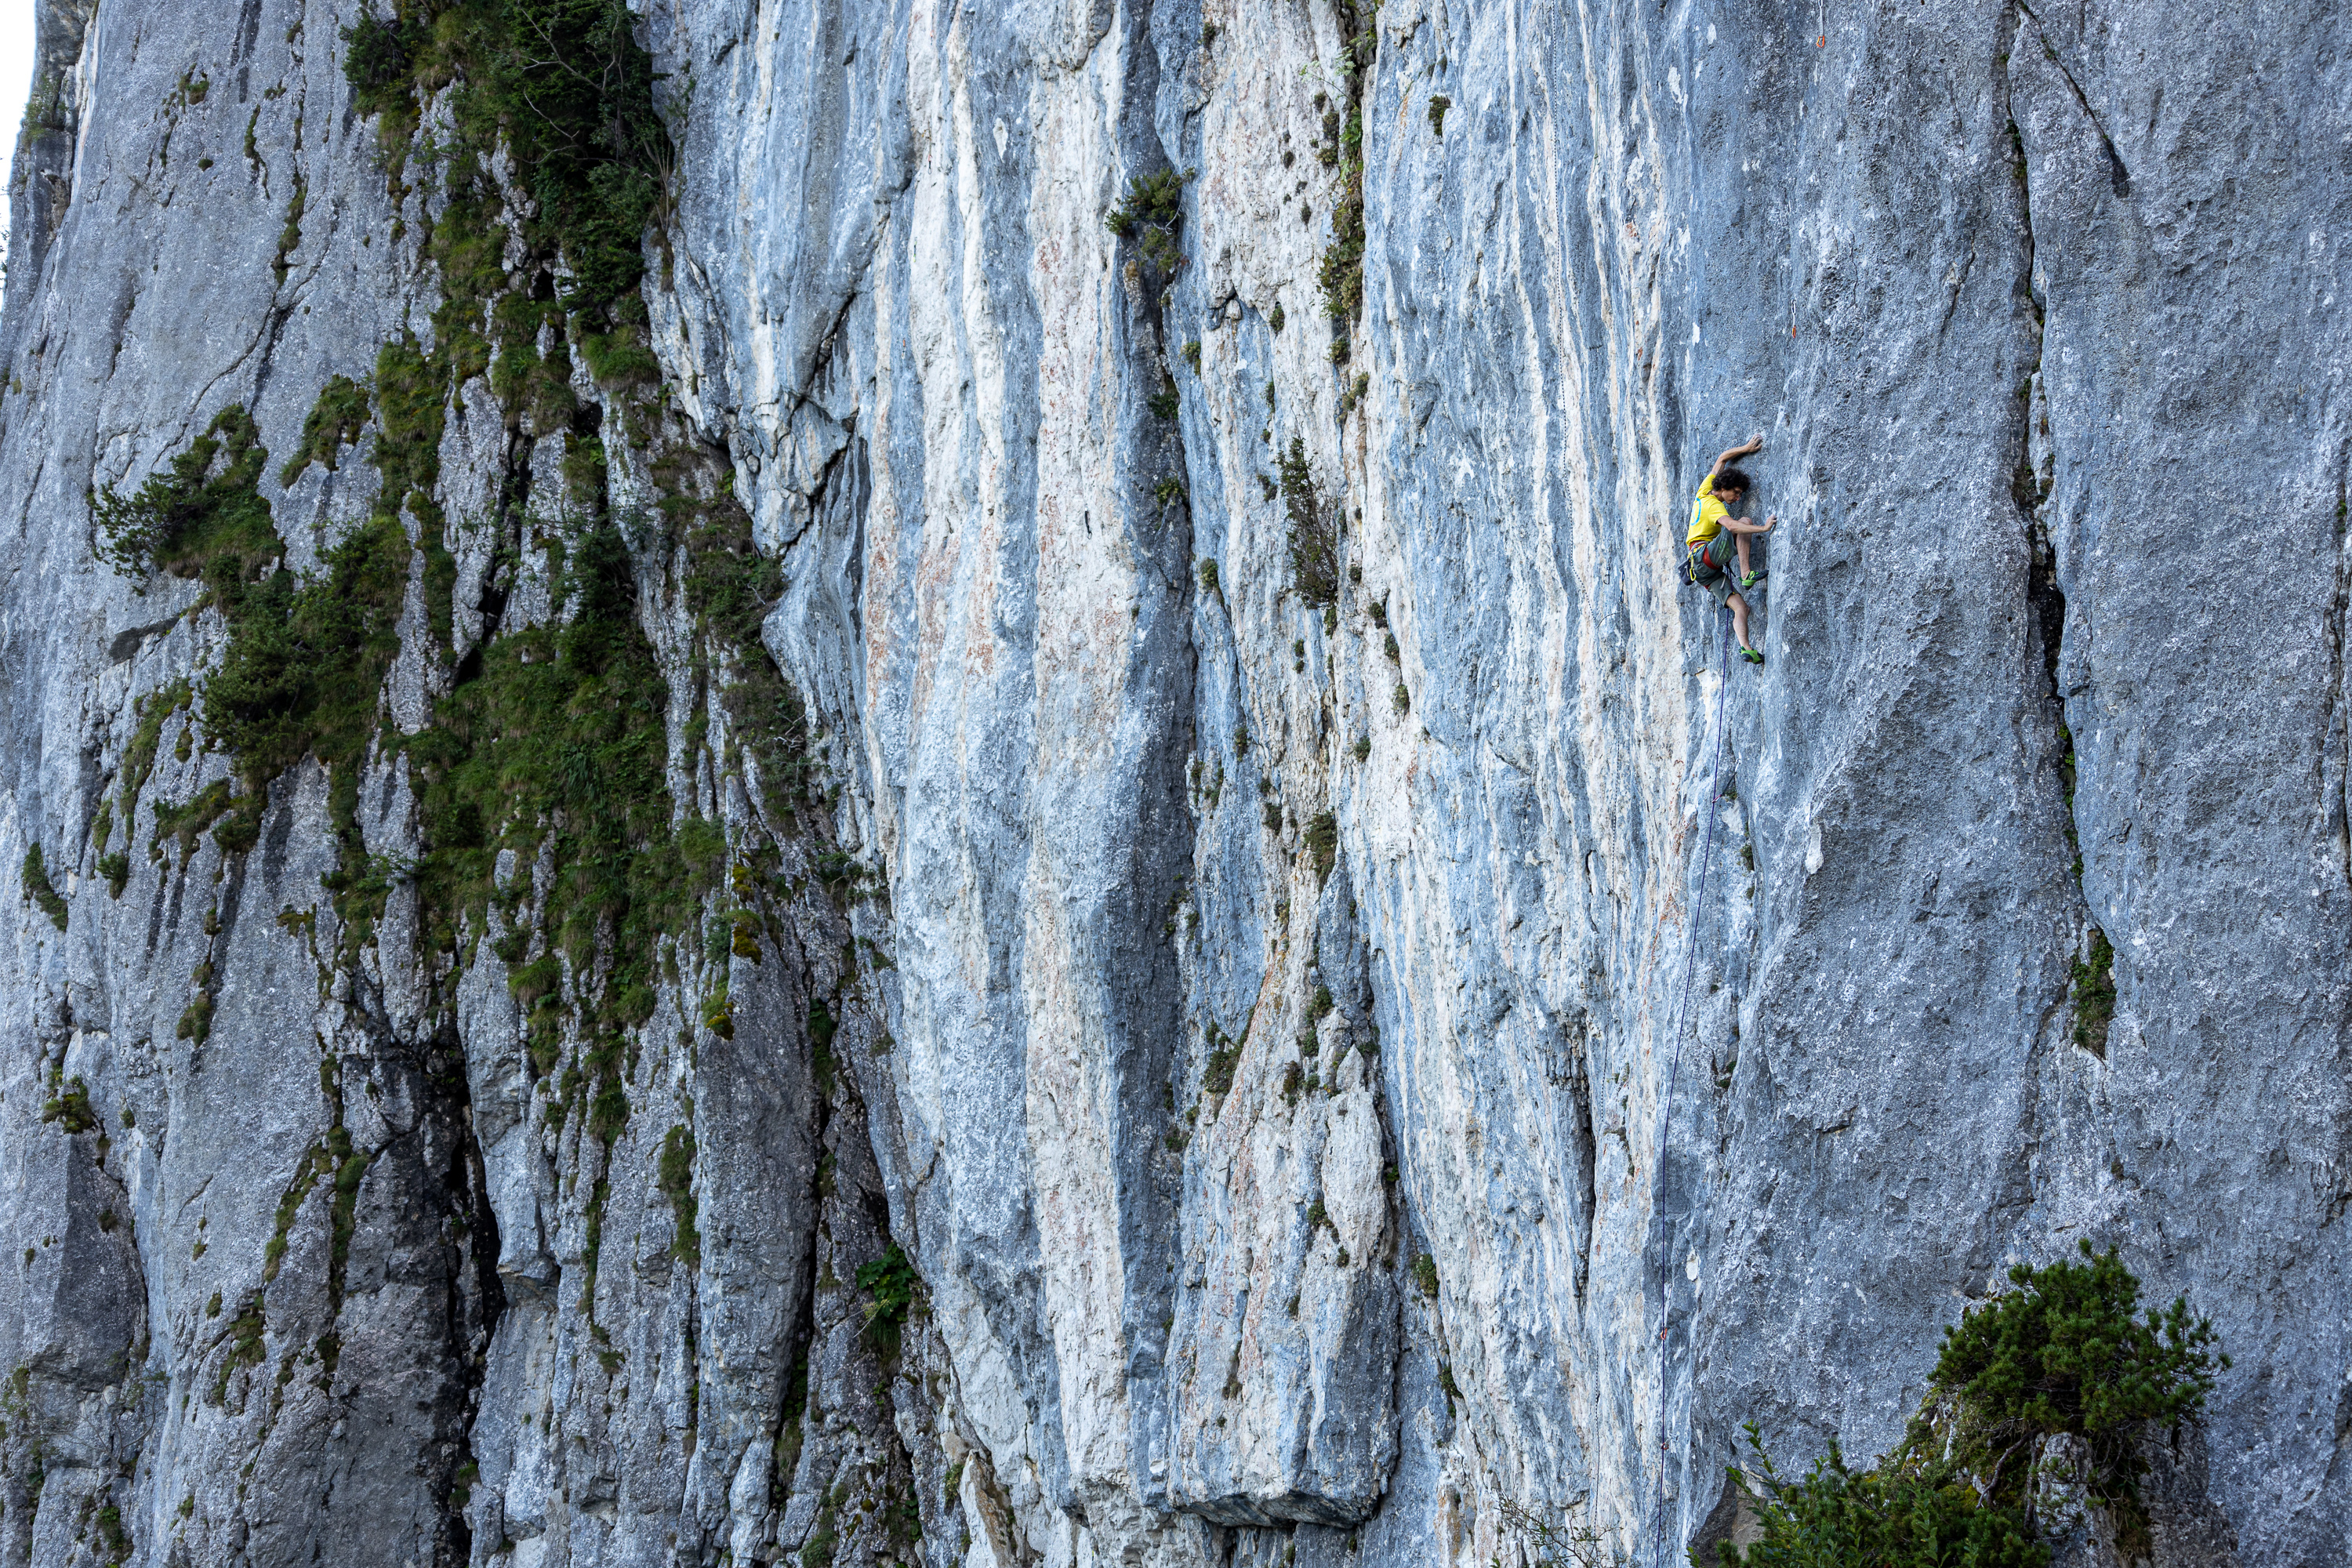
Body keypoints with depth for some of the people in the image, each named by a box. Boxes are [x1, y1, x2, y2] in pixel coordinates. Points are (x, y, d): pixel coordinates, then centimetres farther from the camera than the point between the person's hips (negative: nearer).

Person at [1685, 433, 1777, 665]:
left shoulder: (1704, 492, 14)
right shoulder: (1714, 506, -11)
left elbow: (1722, 459, 29)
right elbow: (1732, 526, -31)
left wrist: (1747, 449, 26)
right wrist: (1763, 528, -34)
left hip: (1702, 569, 9)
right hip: (1705, 556, -9)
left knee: (1741, 607, -6)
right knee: (1743, 521, -18)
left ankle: (1745, 648, -22)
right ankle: (1746, 576, -24)